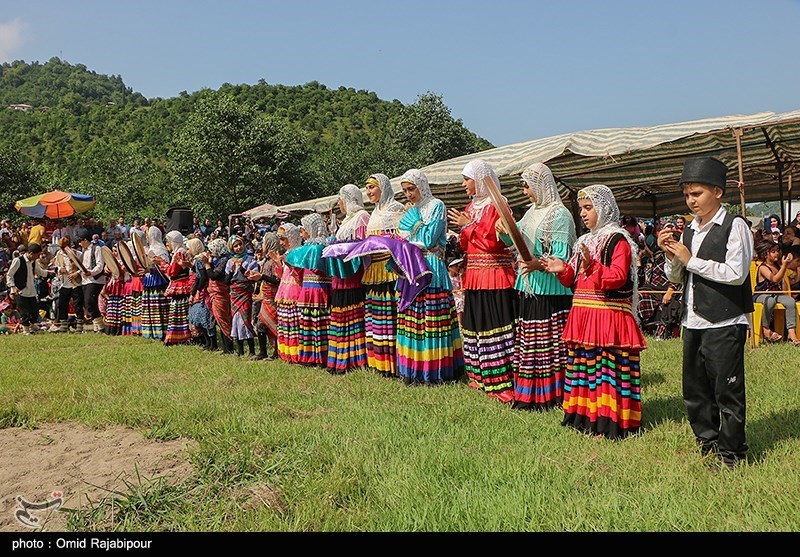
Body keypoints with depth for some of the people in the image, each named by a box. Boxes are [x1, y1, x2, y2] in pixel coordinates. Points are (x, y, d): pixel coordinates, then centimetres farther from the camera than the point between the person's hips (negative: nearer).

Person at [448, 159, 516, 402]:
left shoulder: (496, 205, -9)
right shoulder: (472, 206, 17)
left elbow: (493, 242, -18)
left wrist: (469, 225, -12)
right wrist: (462, 228, 3)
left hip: (495, 276, -9)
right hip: (474, 276, 9)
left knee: (495, 327, -10)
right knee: (476, 325, 12)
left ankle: (503, 382, -7)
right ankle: (481, 376, 22)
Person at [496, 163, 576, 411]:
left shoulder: (560, 214, -11)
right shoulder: (532, 212, 15)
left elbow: (561, 257, -18)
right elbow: (514, 240, 19)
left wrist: (540, 265, -36)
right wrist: (504, 230, -2)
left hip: (551, 289, -9)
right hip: (529, 287, 9)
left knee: (550, 342, -3)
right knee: (528, 342, 11)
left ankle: (551, 396, 6)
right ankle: (528, 395, 19)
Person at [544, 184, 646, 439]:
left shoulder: (618, 240, -7)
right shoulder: (585, 241, 18)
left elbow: (617, 277, -19)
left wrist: (592, 266, -29)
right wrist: (563, 269, 3)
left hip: (609, 316, -8)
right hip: (583, 313, 8)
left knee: (609, 367, -7)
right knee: (583, 363, 12)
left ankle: (611, 420, 0)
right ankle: (585, 414, 22)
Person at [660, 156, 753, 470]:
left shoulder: (735, 227, -7)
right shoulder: (689, 231, 13)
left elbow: (736, 273, -19)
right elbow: (675, 277, 18)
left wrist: (691, 260, -14)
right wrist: (671, 255, -1)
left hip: (725, 324, -7)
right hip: (694, 324, 7)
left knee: (727, 392, 1)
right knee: (694, 392, 14)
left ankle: (731, 453, 15)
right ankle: (709, 445, 29)